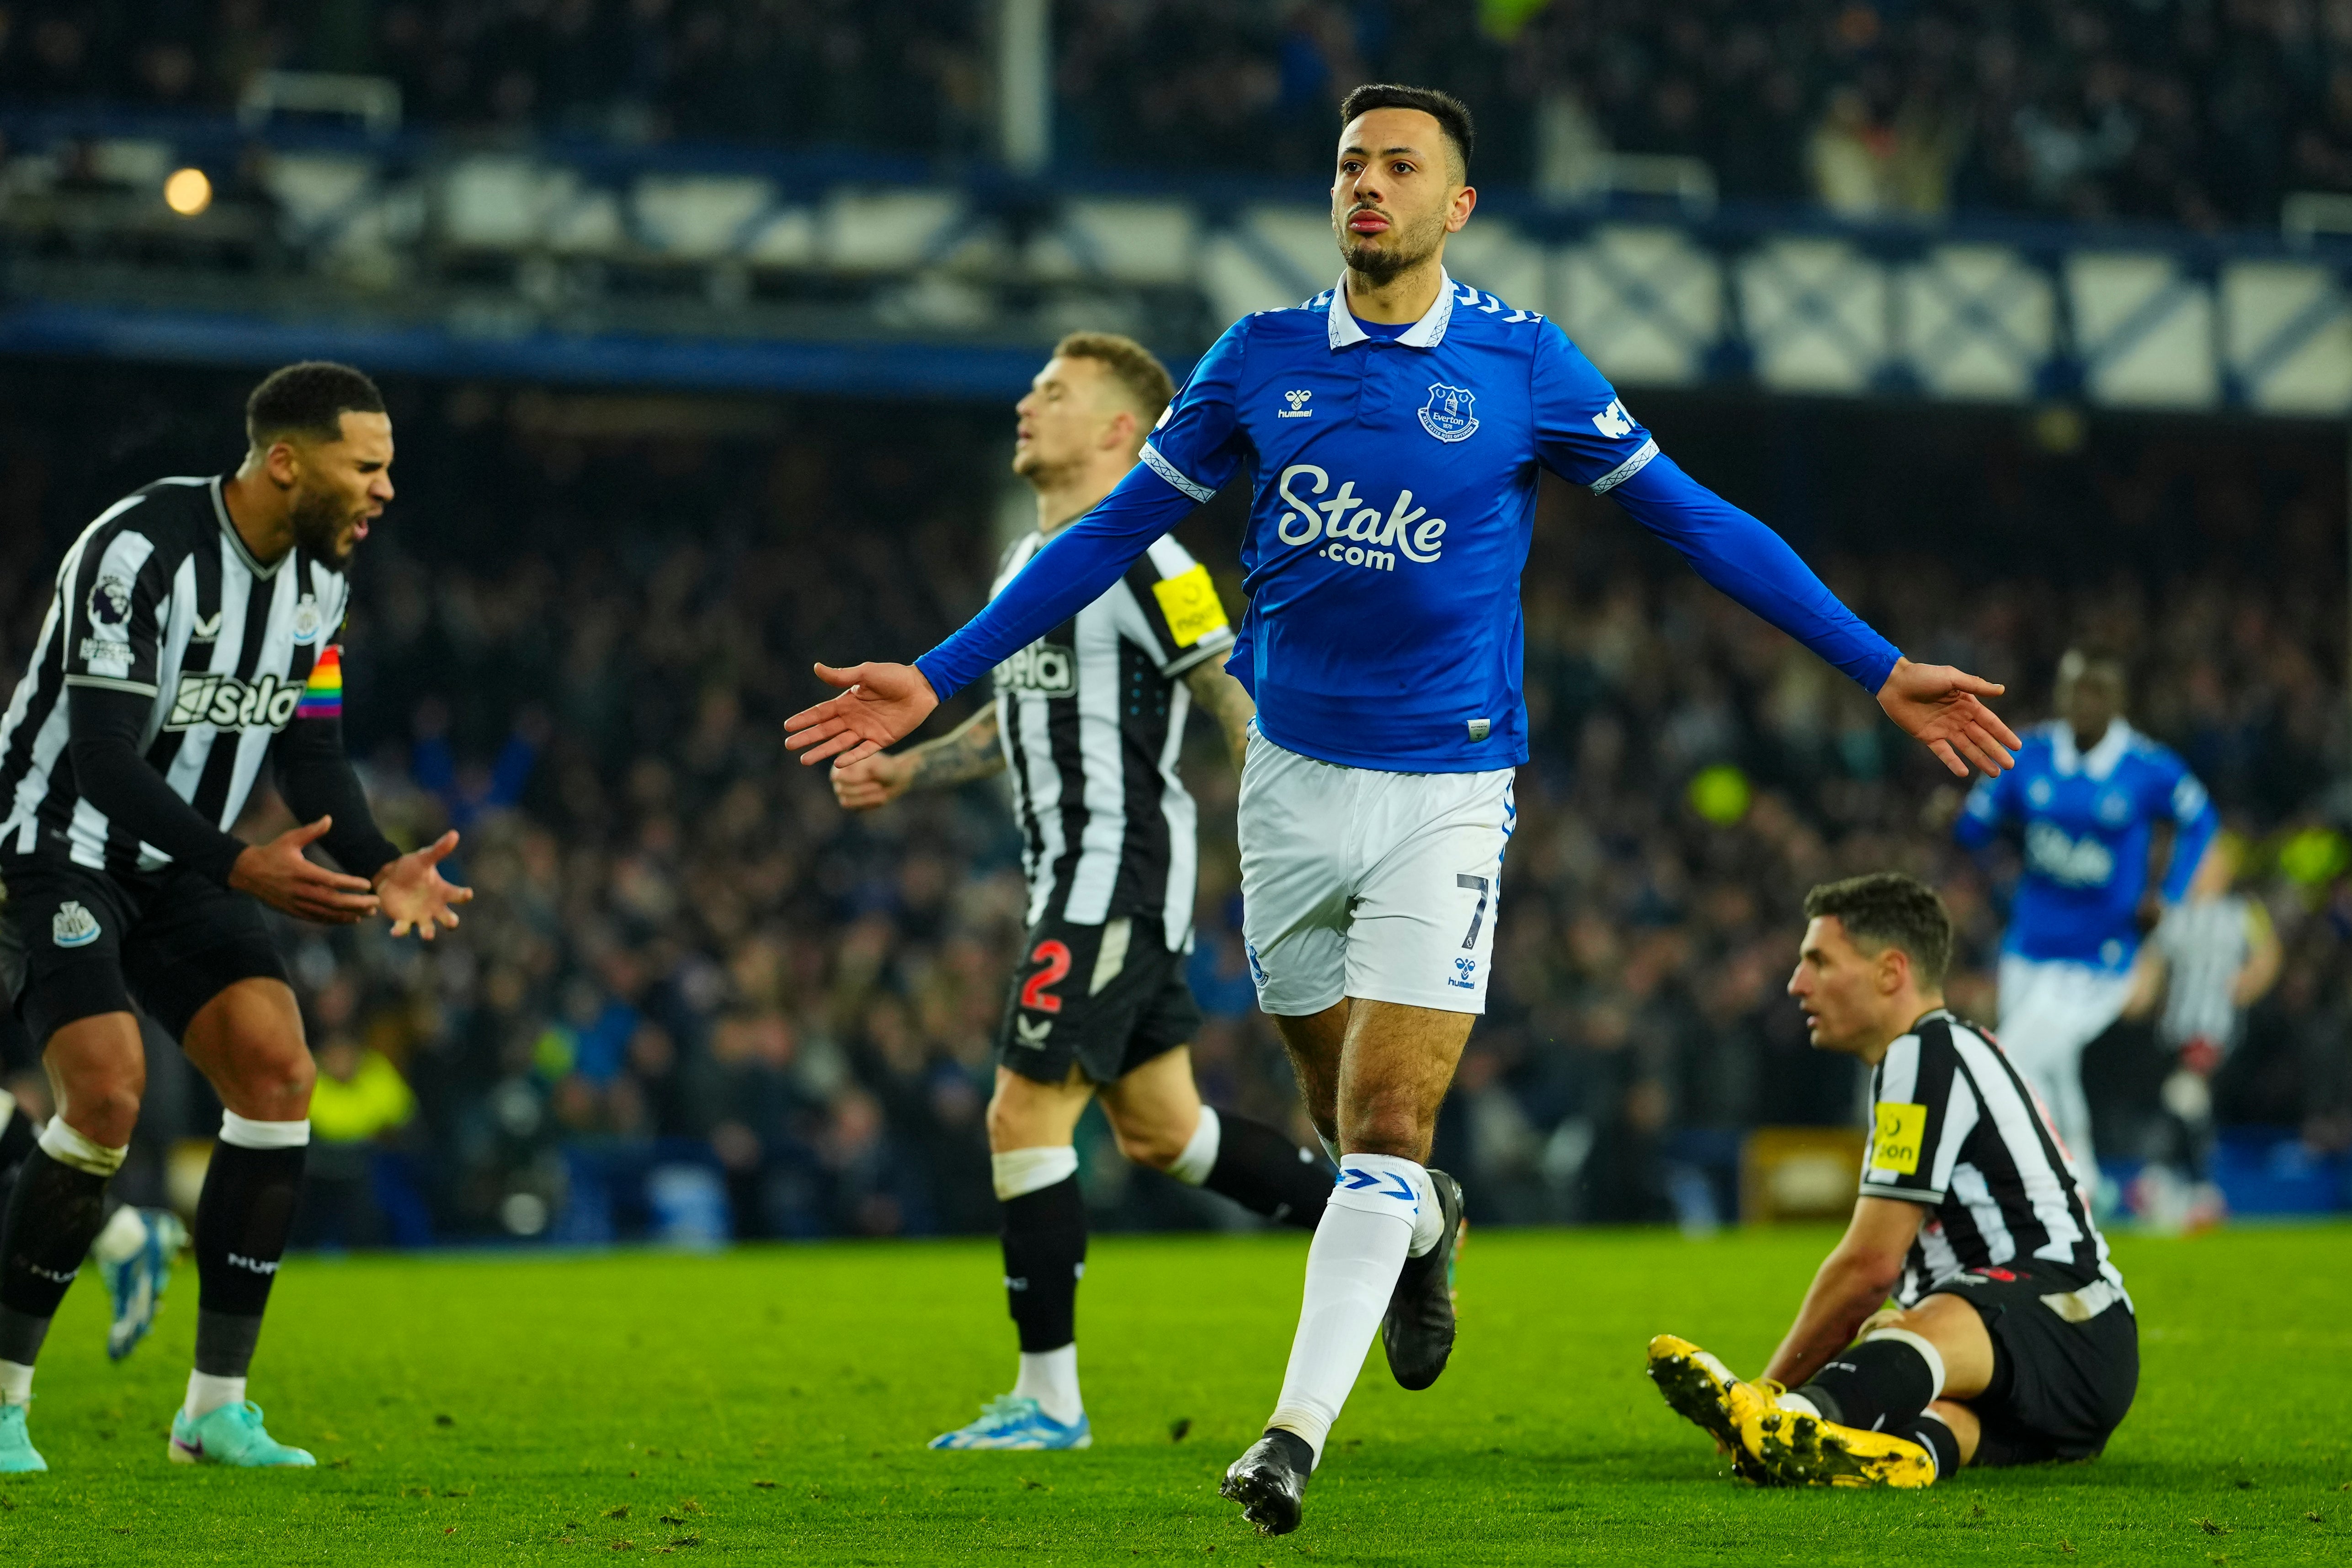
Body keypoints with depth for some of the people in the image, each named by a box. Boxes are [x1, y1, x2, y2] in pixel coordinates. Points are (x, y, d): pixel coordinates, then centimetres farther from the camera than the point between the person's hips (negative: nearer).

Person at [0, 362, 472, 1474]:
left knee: (276, 1067, -10)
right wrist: (243, 870, -39)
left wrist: (380, 869, -10)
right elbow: (103, 767, -29)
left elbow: (311, 749, 8)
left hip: (174, 861, 7)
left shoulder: (319, 572, 1)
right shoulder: (140, 553, -25)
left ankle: (217, 1408, -4)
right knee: (107, 1092, -22)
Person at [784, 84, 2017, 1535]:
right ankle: (1425, 1228, 46)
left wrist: (1882, 671, 1)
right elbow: (1112, 535, 10)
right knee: (1347, 1109, 12)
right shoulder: (1261, 360, 3)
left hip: (1447, 791, -3)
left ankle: (1298, 1433, -12)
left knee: (1386, 1127, -13)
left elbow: (1699, 524, 3)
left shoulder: (1525, 366, -3)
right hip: (1295, 778, 3)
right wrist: (937, 680, 7)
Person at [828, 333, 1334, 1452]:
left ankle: (1048, 1400, -3)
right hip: (1072, 883, 10)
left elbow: (1243, 709, -13)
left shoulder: (1141, 563, -14)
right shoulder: (1026, 563, 15)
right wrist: (906, 772, 15)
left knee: (1024, 1117, -10)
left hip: (1120, 875, -10)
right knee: (1159, 1129, 15)